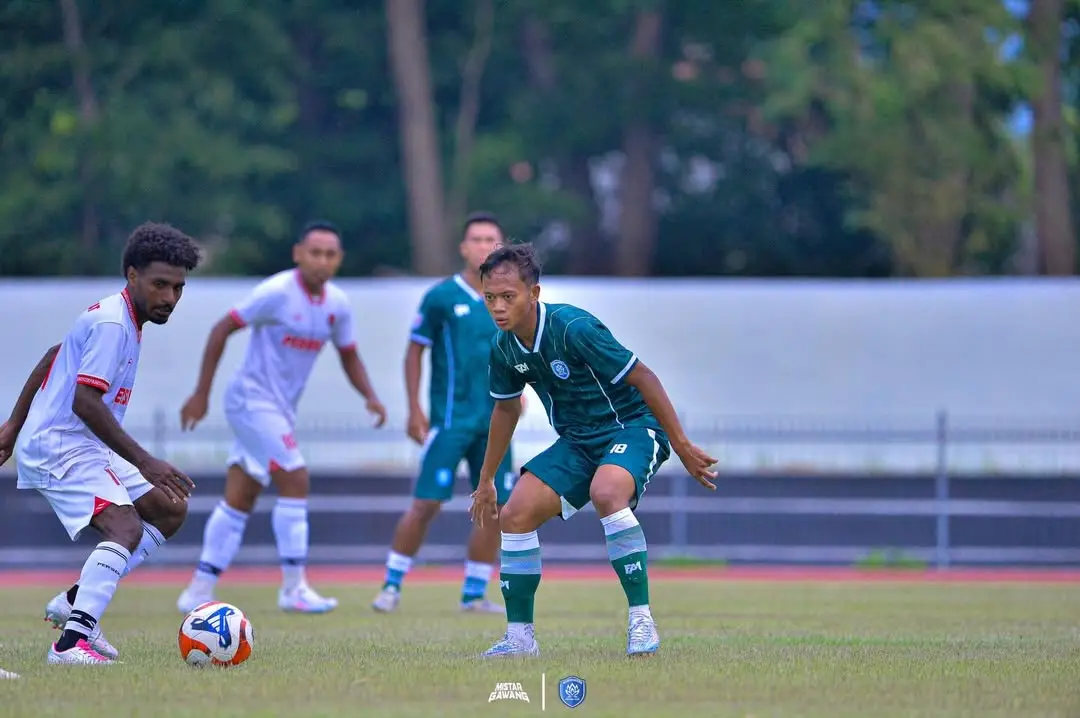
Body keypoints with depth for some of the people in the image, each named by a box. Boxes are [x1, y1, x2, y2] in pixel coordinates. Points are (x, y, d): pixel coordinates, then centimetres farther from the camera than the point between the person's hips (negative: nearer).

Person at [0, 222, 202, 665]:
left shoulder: (115, 316, 14)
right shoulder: (112, 323, -18)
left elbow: (50, 359, 24)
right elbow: (84, 400, -26)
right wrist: (143, 461, -27)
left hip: (84, 447, 10)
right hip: (59, 447, -10)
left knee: (170, 510, 12)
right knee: (126, 527, -27)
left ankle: (76, 601, 9)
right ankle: (73, 641, -37)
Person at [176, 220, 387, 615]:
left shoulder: (337, 304, 4)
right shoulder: (277, 293, -16)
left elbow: (349, 356, 17)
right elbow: (222, 330, -12)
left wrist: (370, 396, -2)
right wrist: (201, 394, -13)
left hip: (280, 410, 7)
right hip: (252, 401, -7)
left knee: (238, 500, 9)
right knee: (295, 480, -16)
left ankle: (199, 591, 15)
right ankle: (293, 588, -10)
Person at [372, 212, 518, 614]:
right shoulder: (441, 297, -4)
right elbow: (415, 351, 0)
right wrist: (414, 410, -6)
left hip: (494, 422, 4)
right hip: (450, 419, -4)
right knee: (427, 503, -9)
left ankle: (474, 594, 12)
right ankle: (392, 586, 3)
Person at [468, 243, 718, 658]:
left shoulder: (574, 328, -25)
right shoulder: (504, 347, -2)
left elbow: (642, 378, -19)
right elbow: (506, 409, 18)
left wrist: (683, 448, -18)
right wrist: (486, 481, 24)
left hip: (633, 426, -7)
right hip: (577, 441, 8)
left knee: (606, 493, -37)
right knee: (514, 516, -6)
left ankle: (642, 622, -30)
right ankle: (519, 637, 7)